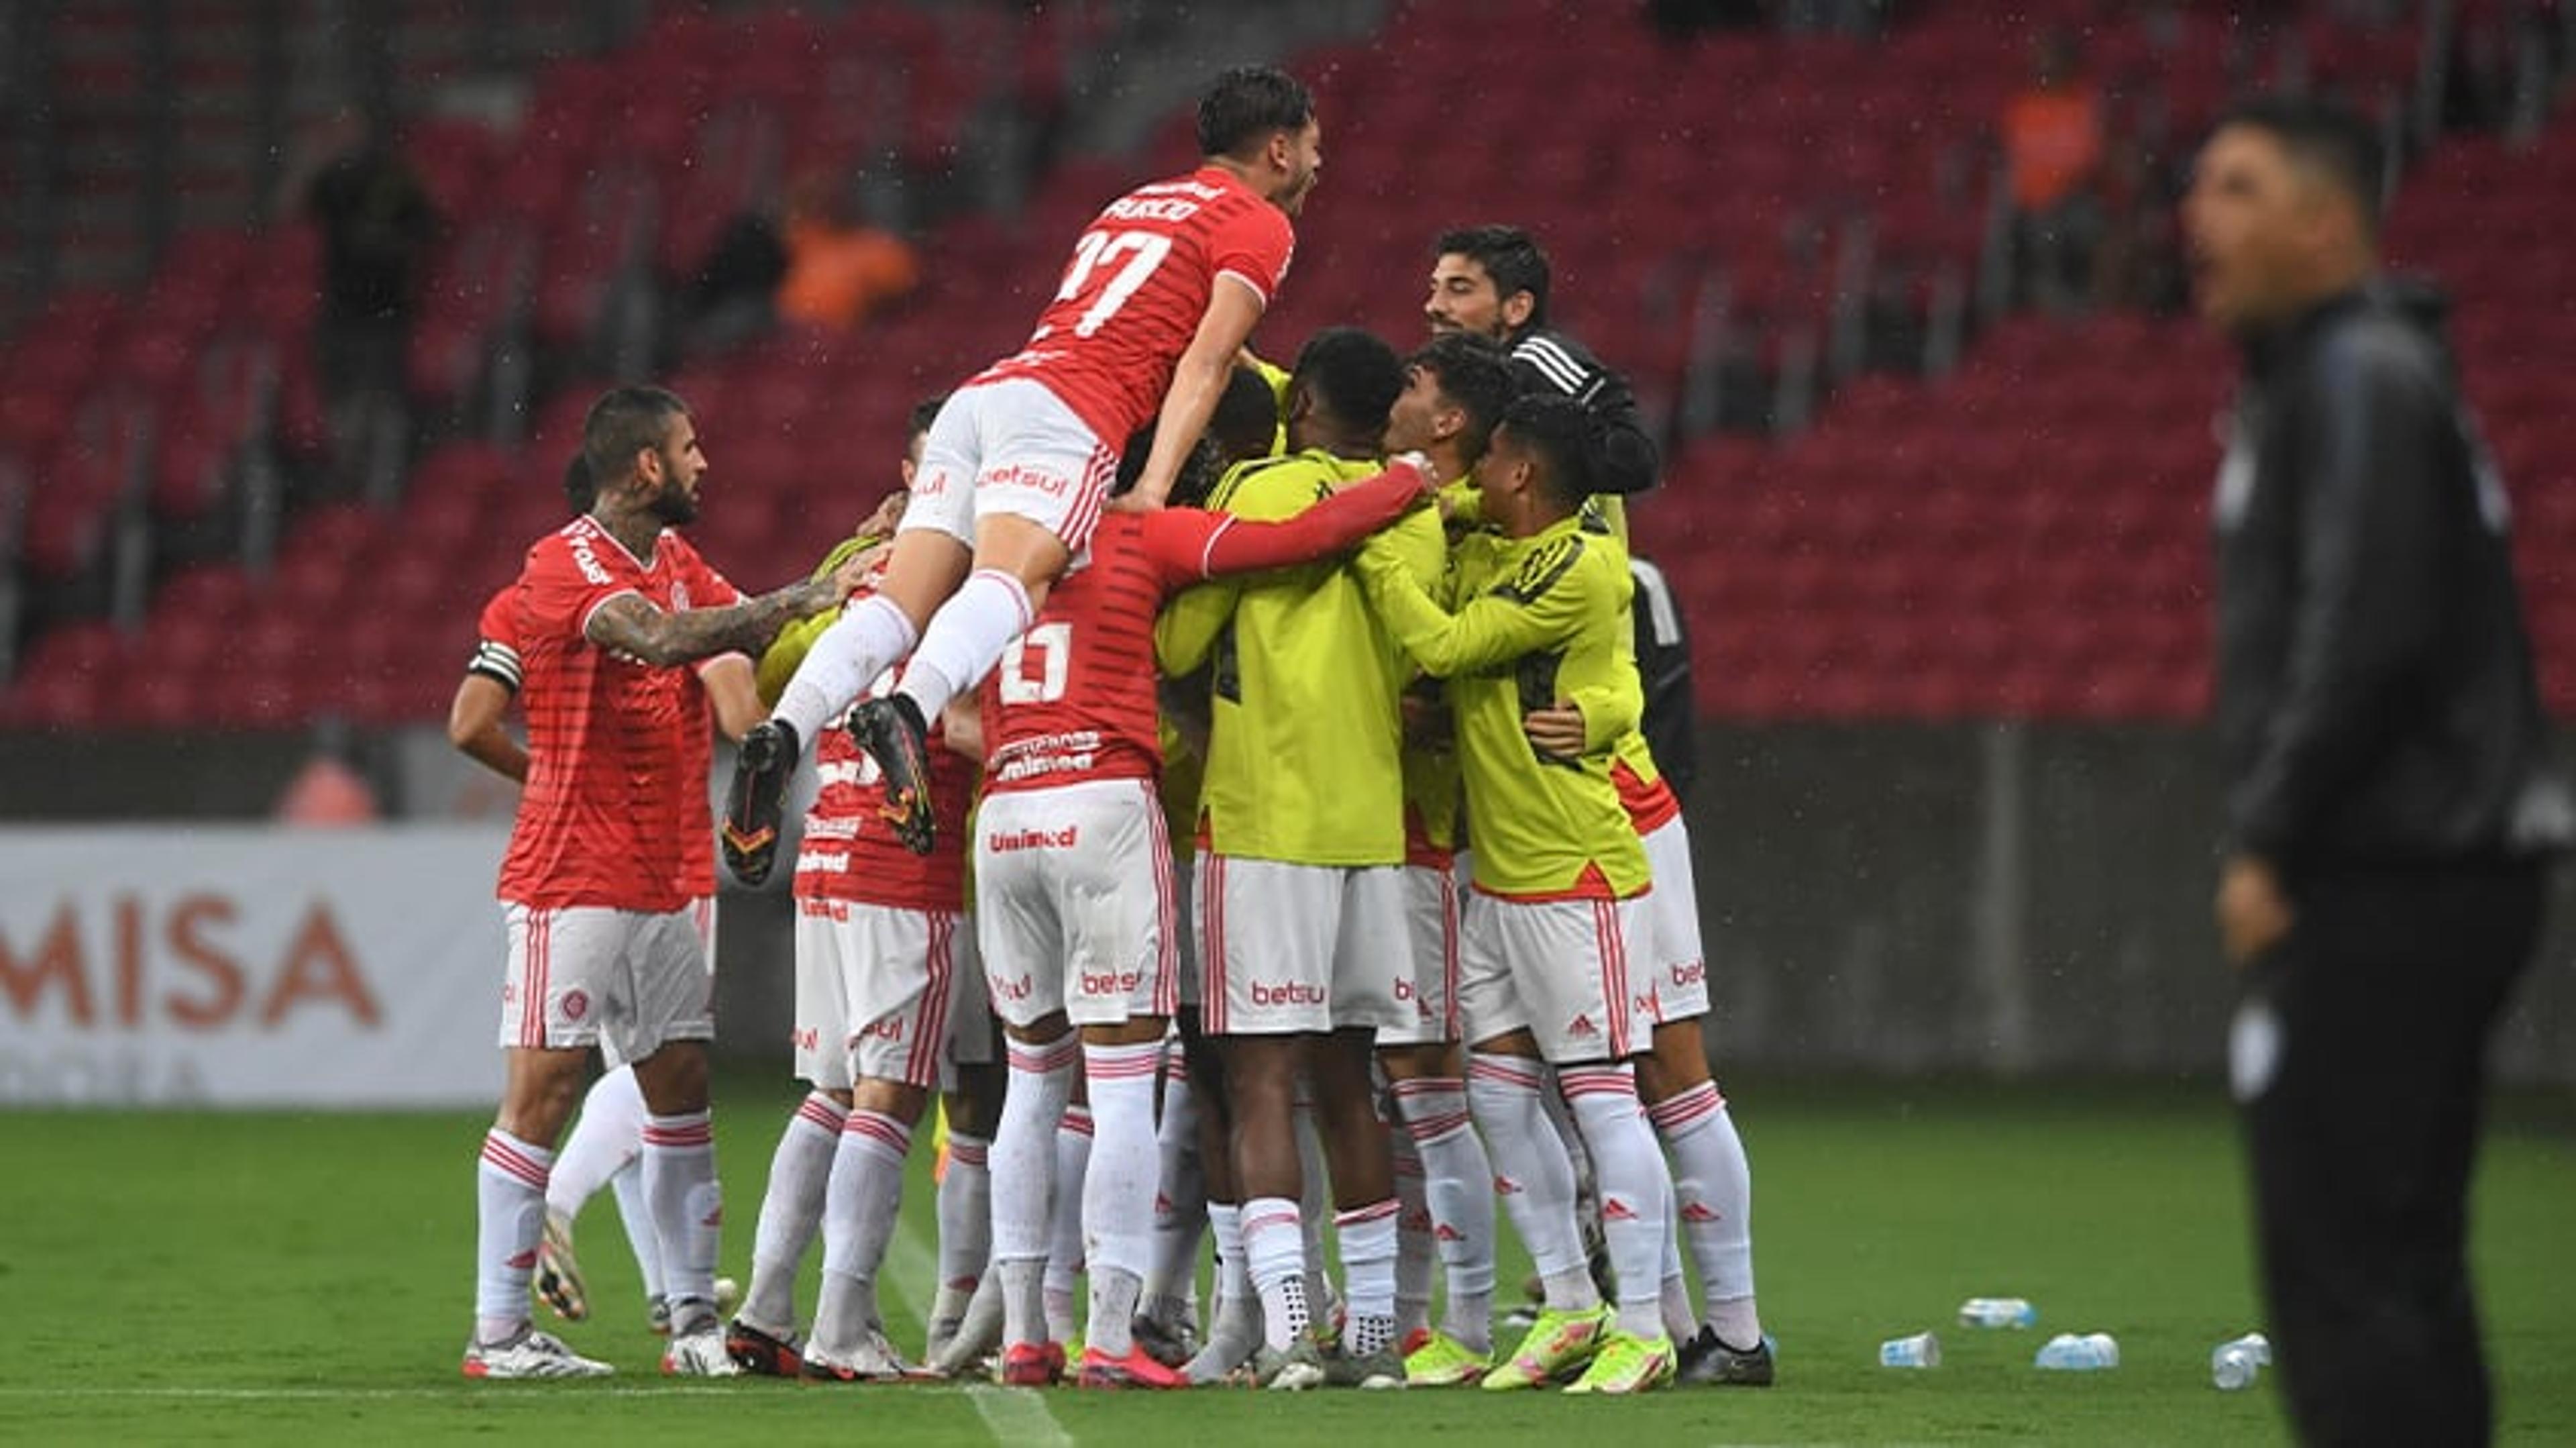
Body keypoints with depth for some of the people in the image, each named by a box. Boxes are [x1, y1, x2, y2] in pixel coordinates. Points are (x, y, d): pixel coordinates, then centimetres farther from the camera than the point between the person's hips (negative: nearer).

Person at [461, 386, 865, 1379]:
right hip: (573, 879, -9)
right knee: (543, 1092, -7)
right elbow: (662, 641, -28)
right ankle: (497, 1331, -5)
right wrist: (806, 598, -27)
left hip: (662, 881, 9)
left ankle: (695, 1320, 12)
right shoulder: (565, 566, -14)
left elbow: (753, 635, 10)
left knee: (682, 1089, 8)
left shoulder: (675, 560, 15)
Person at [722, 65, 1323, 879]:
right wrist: (1155, 489, -12)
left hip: (980, 393, 7)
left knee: (902, 603, -8)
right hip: (1064, 413, -7)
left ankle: (783, 733, -31)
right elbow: (1206, 361, -3)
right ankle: (909, 713, -53)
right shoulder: (1260, 224, 10)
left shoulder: (1137, 204, 35)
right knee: (1009, 581, -26)